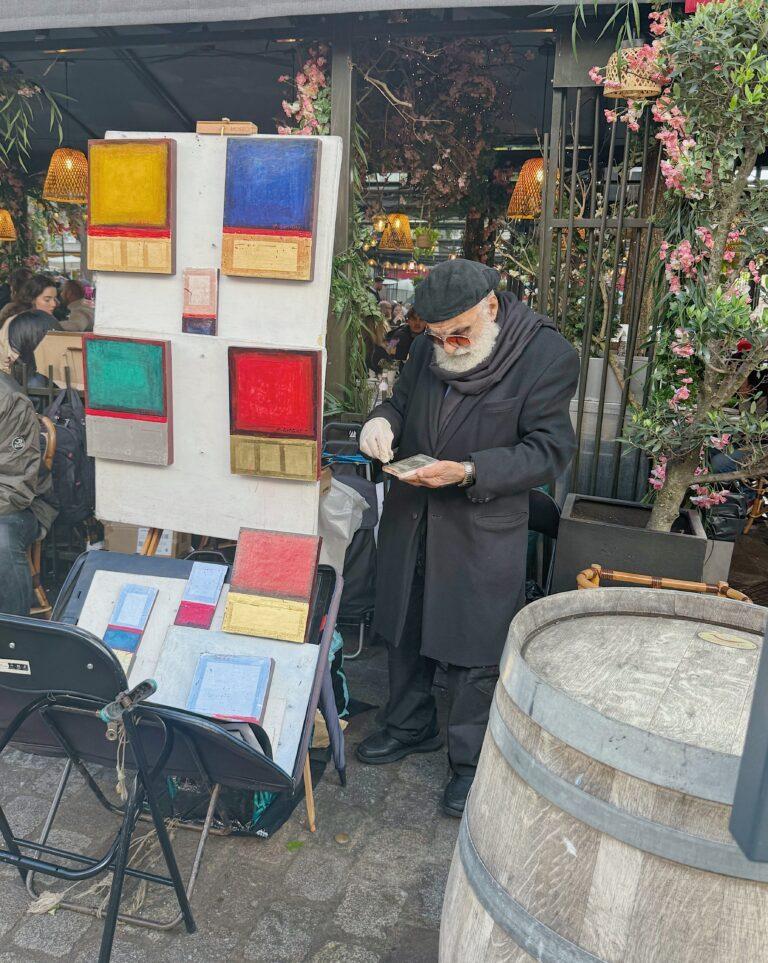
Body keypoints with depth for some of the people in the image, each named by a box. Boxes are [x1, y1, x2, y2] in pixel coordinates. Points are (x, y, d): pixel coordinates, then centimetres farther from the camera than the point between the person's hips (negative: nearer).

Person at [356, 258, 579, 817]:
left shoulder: (549, 356, -15)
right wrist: (382, 422, -8)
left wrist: (469, 471, -27)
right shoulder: (428, 349, 2)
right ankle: (411, 727, 42)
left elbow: (549, 451, -16)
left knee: (475, 651, 6)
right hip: (410, 518, 6)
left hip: (484, 529, -5)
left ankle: (471, 762, 28)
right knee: (405, 631, 19)